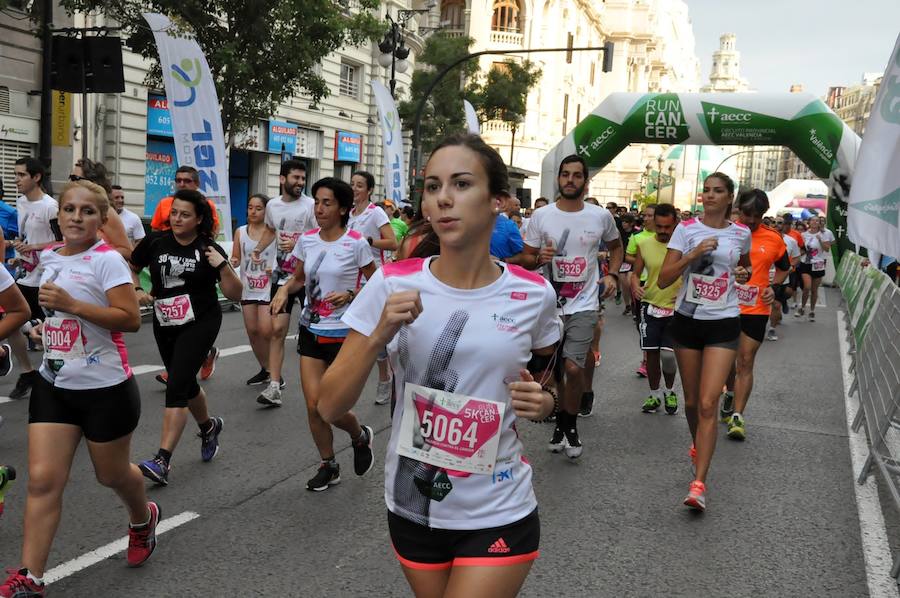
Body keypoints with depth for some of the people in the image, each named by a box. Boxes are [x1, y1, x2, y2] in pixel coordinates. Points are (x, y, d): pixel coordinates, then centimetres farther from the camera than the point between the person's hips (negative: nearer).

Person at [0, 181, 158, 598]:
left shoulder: (107, 260, -14)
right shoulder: (49, 258, 7)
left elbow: (131, 319, -23)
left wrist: (70, 304, -26)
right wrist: (47, 322, 15)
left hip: (105, 388, -5)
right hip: (53, 385, 5)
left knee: (111, 475, 13)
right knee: (42, 480, -3)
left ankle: (143, 519, 45)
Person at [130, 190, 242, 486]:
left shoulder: (209, 249, -9)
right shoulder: (155, 242, -3)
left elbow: (235, 294, -9)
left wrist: (222, 266, -23)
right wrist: (137, 291, -4)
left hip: (199, 324, -4)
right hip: (165, 325, 4)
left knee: (176, 386, -15)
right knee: (185, 384, 18)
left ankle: (162, 461, -15)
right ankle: (209, 426, 47)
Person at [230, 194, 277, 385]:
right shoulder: (240, 232, 4)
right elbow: (236, 259, 7)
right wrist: (232, 262, -16)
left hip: (268, 287, -4)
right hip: (248, 288, 4)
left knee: (266, 331, -12)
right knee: (252, 330, 6)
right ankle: (265, 369, 23)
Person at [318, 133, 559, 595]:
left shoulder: (533, 295, -8)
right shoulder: (393, 284, -11)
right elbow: (329, 407, -11)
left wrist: (543, 402, -11)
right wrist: (379, 335, -26)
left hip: (498, 516, -1)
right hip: (411, 509, 1)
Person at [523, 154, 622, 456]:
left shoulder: (601, 216, 0)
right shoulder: (541, 216, -2)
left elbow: (615, 245, 20)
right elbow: (526, 259, 4)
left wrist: (613, 274, 4)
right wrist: (539, 258, -18)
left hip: (584, 305, -1)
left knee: (573, 367, -11)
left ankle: (568, 426, 11)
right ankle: (563, 424, 31)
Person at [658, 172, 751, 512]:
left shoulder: (741, 234, 3)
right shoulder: (686, 229, -2)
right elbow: (663, 280, -8)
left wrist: (743, 274, 2)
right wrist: (693, 254, -20)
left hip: (723, 323, -1)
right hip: (687, 320, 1)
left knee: (708, 403, -12)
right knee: (691, 401, 12)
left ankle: (698, 483, -13)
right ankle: (698, 446, 42)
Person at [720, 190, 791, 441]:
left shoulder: (774, 239, 2)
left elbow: (783, 268, 19)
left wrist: (773, 286, 2)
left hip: (756, 309, 0)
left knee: (745, 362, -3)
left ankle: (737, 416, 0)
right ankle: (730, 394, 42)